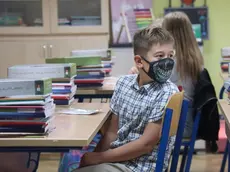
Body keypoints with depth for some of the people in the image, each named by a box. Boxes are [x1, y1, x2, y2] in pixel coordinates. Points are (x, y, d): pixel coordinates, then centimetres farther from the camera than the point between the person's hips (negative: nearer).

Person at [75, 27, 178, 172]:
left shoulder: (167, 93, -18)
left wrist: (97, 158, -15)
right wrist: (97, 158, -9)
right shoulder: (124, 83, 0)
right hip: (114, 158, 5)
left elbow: (146, 144, -19)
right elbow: (113, 131, 6)